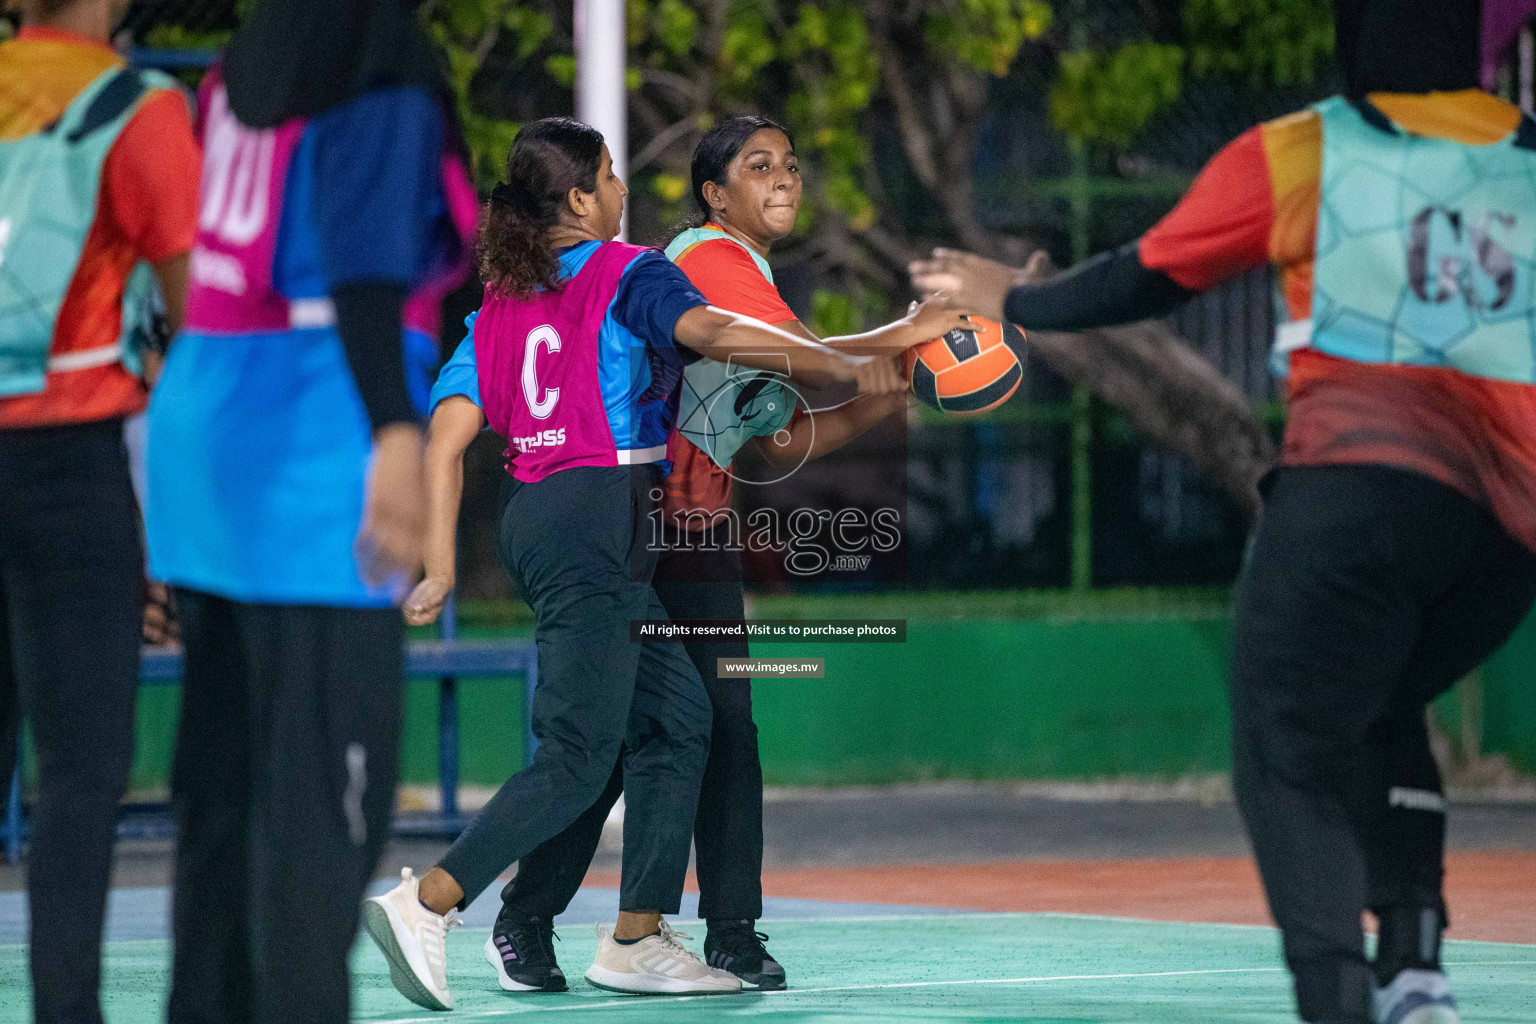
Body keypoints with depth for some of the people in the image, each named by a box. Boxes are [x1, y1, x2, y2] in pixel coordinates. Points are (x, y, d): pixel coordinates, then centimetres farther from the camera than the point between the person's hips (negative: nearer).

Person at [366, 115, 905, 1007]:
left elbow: (447, 435, 8)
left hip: (532, 516, 8)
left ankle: (638, 940, 10)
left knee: (679, 717, 14)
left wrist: (440, 562, 7)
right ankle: (426, 903, -18)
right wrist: (845, 368, -23)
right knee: (578, 758, -9)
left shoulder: (503, 304, 15)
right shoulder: (629, 275, -3)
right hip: (599, 513, -8)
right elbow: (713, 333, -21)